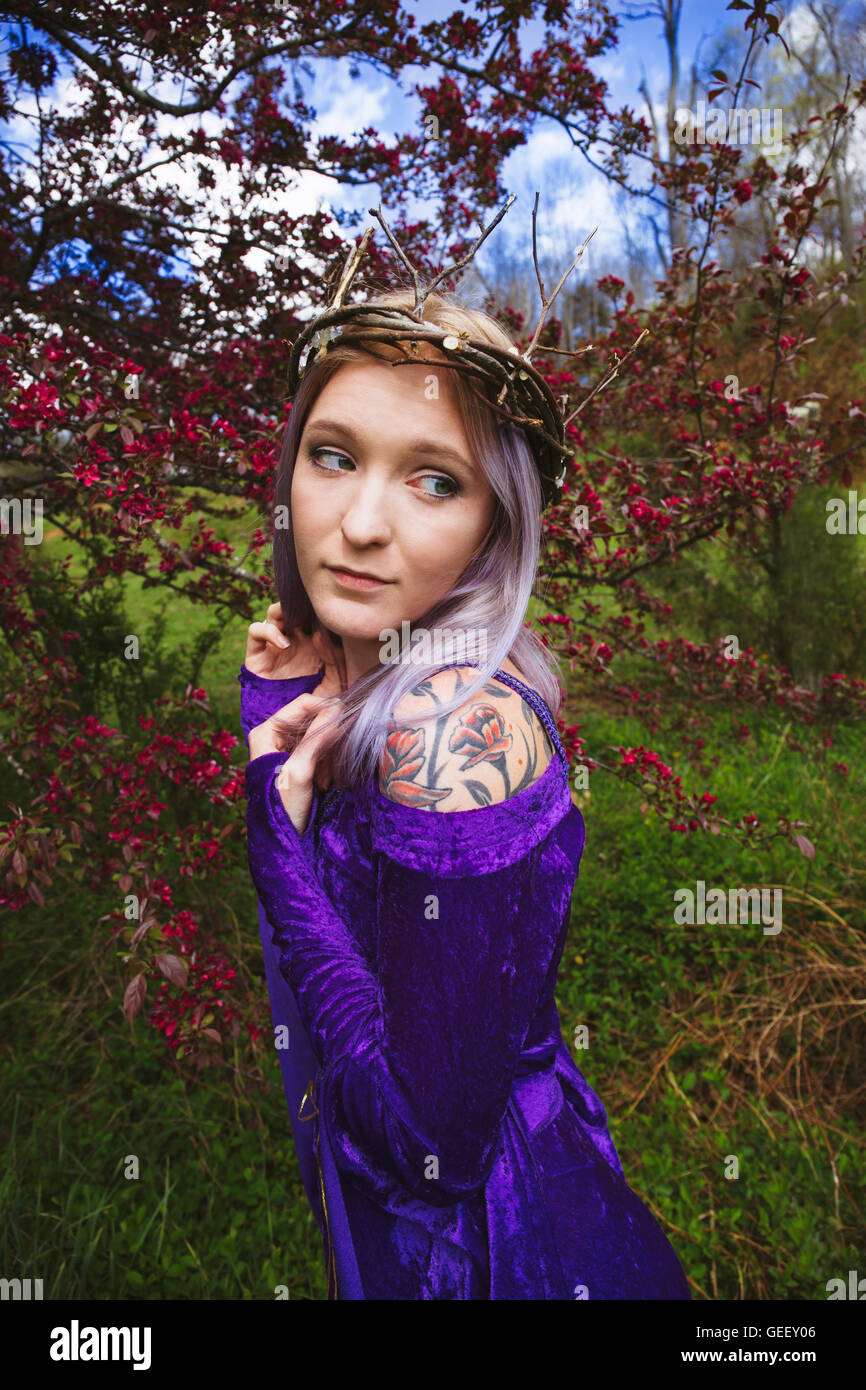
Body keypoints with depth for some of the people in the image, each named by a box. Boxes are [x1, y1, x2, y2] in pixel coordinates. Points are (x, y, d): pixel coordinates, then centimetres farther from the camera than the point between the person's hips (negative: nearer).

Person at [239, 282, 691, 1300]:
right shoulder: (379, 671, -5)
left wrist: (277, 830, -26)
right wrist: (281, 719, -10)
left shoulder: (452, 726, -31)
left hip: (483, 1244, -7)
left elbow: (434, 1138, -27)